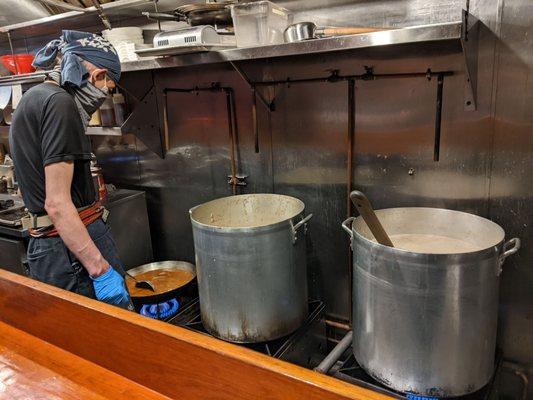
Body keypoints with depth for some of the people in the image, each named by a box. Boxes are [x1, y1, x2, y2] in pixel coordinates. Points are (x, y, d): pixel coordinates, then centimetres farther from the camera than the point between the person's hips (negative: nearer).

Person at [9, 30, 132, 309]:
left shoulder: (32, 98, 16)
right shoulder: (59, 102, -15)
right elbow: (57, 203, -21)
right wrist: (101, 270, -22)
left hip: (42, 245, 10)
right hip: (75, 246, -10)